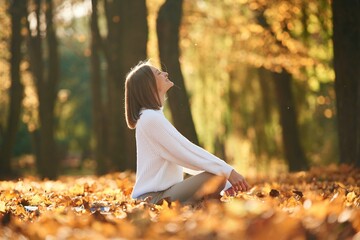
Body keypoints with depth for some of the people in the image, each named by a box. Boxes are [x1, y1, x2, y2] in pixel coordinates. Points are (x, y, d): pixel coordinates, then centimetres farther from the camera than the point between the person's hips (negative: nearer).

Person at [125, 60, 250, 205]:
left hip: (164, 193, 10)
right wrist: (227, 172, -16)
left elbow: (187, 156, 17)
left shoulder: (154, 117, 20)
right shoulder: (151, 118, -12)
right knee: (215, 177, -24)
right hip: (154, 198, -10)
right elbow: (188, 153, -17)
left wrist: (227, 181, 10)